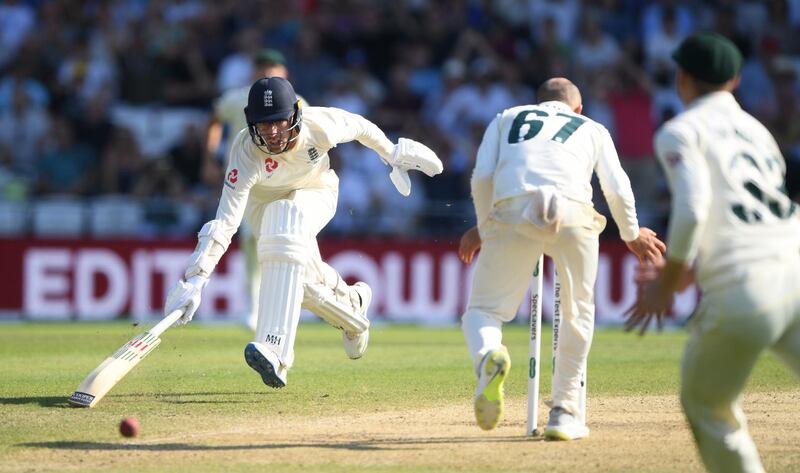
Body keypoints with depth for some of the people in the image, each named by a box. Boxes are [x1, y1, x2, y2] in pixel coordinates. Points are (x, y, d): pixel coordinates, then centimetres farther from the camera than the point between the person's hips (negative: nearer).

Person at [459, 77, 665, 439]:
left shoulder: (507, 118, 32)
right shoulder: (592, 129, 31)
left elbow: (482, 177, 17)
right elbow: (618, 189, 20)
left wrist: (484, 229, 30)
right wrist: (632, 235, 37)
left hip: (512, 211, 0)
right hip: (573, 211, 0)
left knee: (483, 310, 6)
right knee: (577, 313, 19)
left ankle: (487, 356, -29)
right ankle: (564, 413, 17)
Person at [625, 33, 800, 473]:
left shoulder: (681, 132, 6)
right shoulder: (759, 131, 26)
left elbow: (692, 209, -11)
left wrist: (666, 283, 2)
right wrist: (686, 273, 37)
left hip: (740, 297, -4)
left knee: (706, 405, 20)